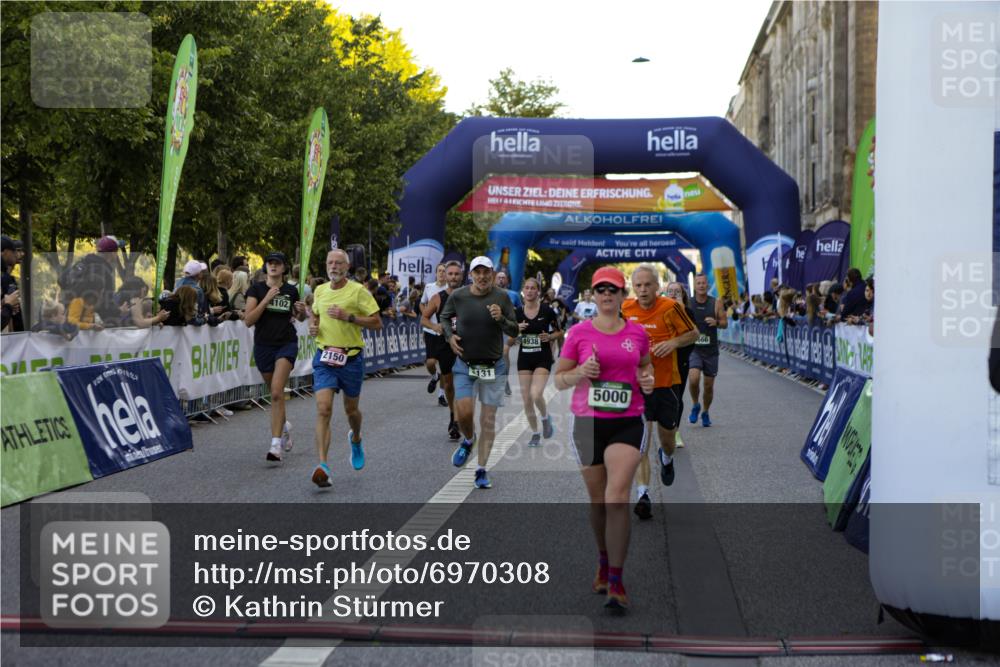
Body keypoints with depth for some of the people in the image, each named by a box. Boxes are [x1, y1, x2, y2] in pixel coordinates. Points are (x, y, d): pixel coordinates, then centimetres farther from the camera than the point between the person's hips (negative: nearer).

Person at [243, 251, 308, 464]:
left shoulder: (291, 291, 2)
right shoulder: (256, 289, -2)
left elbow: (300, 318, 18)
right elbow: (248, 320, -11)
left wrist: (302, 311, -5)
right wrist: (267, 299, -18)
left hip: (286, 344, -2)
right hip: (263, 345, 2)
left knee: (277, 392, -17)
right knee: (274, 392, 16)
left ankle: (276, 444, -19)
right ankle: (284, 425, 45)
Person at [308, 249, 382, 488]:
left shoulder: (358, 291, -7)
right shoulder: (320, 290, 8)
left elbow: (377, 323, -9)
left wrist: (348, 317, -20)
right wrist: (313, 325, 3)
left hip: (351, 358, -2)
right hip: (324, 357, 2)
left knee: (351, 409, 15)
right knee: (323, 410, -14)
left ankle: (355, 439, 51)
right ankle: (323, 467, -20)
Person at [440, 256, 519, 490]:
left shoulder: (502, 297, -7)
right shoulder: (458, 296, -5)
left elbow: (514, 331, -3)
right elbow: (444, 317, 14)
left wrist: (501, 319, -22)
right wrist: (449, 335, -4)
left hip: (494, 366, 0)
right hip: (465, 365, 0)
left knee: (488, 420, 2)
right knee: (464, 413, -12)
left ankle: (481, 470, 13)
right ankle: (469, 440, 25)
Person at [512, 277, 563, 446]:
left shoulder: (547, 310, -6)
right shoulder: (517, 312, 2)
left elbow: (560, 332, 5)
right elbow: (510, 341, 7)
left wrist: (550, 337, -15)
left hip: (543, 357, -3)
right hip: (524, 358, 3)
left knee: (536, 394, -20)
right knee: (526, 399, 3)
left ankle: (545, 417, 11)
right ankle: (535, 433, 20)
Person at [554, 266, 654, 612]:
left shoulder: (637, 333, 4)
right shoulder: (579, 333, 0)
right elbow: (559, 378, 4)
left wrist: (647, 379, 1)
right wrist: (581, 372, -15)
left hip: (628, 423, -1)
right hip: (588, 422, 1)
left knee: (617, 498, -14)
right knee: (598, 499, 11)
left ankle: (616, 583, -10)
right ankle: (604, 562, 36)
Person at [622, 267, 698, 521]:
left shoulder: (670, 307, -10)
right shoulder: (625, 309, -3)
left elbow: (693, 333, 0)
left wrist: (673, 342, -18)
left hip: (666, 382, 0)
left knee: (668, 439, 13)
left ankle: (666, 459, 50)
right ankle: (643, 494, -8)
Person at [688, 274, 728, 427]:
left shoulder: (716, 303, 0)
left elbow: (725, 323, 4)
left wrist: (716, 322, -16)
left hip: (711, 350, 1)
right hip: (693, 348, -1)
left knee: (709, 385, 7)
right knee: (694, 378, -23)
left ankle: (705, 412, 30)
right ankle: (695, 405, 4)